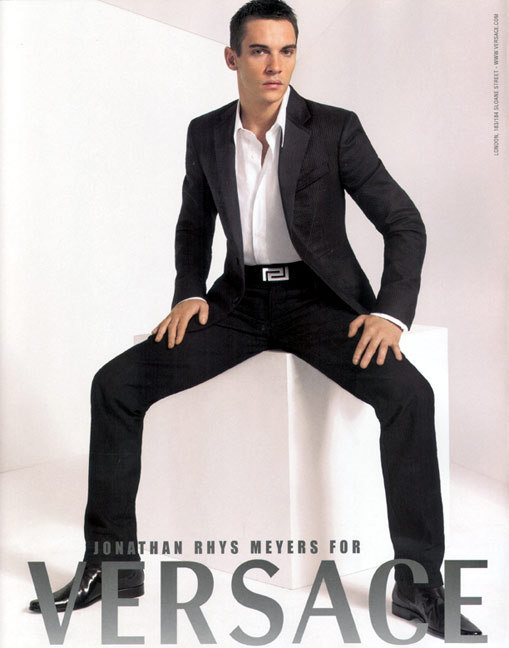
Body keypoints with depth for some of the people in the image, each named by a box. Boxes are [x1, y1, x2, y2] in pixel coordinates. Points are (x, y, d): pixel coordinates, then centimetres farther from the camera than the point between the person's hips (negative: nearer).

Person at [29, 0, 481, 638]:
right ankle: (111, 560, -1)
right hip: (240, 299, 3)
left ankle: (419, 582, -15)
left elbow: (404, 223, -7)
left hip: (318, 298, -3)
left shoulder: (335, 128, -7)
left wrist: (391, 313, -22)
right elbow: (194, 226, 17)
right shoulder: (205, 133, 4)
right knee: (115, 384, -14)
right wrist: (189, 295, -2)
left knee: (408, 393, -31)